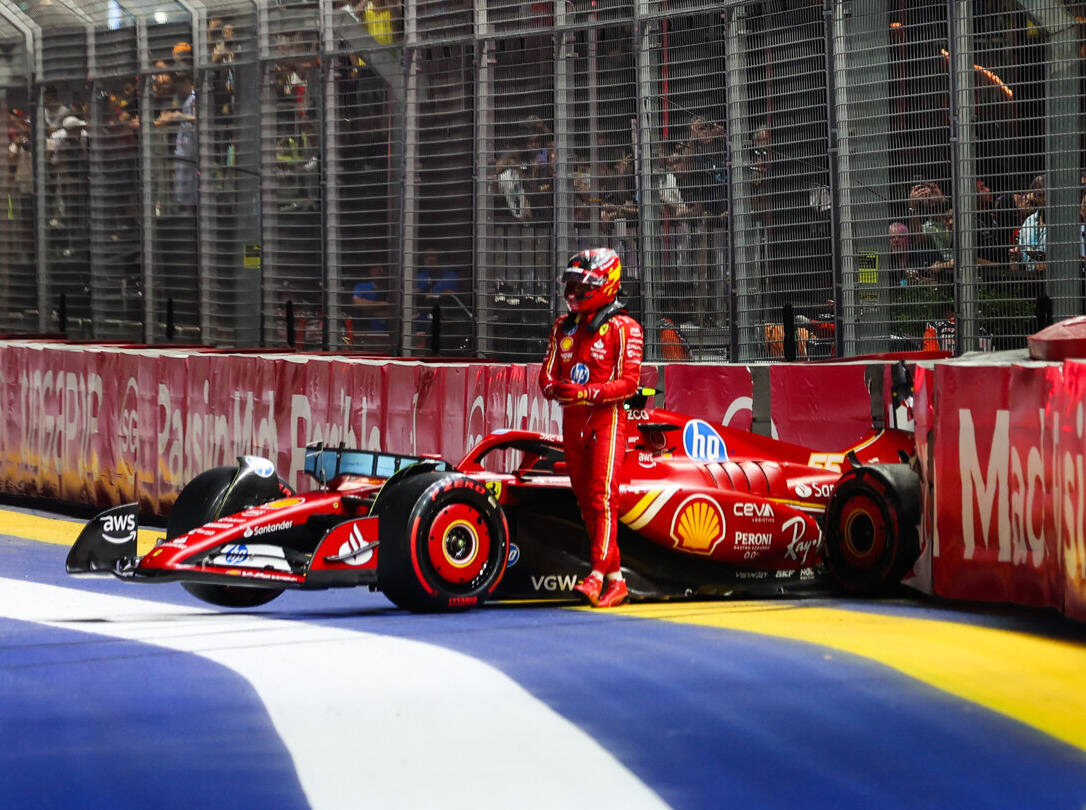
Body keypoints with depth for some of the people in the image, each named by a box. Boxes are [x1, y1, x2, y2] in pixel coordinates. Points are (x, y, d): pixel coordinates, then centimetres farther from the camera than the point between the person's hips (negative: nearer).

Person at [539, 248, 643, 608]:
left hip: (606, 418, -7)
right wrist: (555, 387, -10)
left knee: (603, 497, -17)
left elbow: (628, 382, -11)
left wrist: (587, 392, -22)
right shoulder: (563, 327, 16)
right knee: (585, 501, 6)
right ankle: (616, 580, 12)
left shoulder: (623, 328, -4)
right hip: (572, 420, 7)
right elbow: (547, 374, 14)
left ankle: (597, 575, -26)